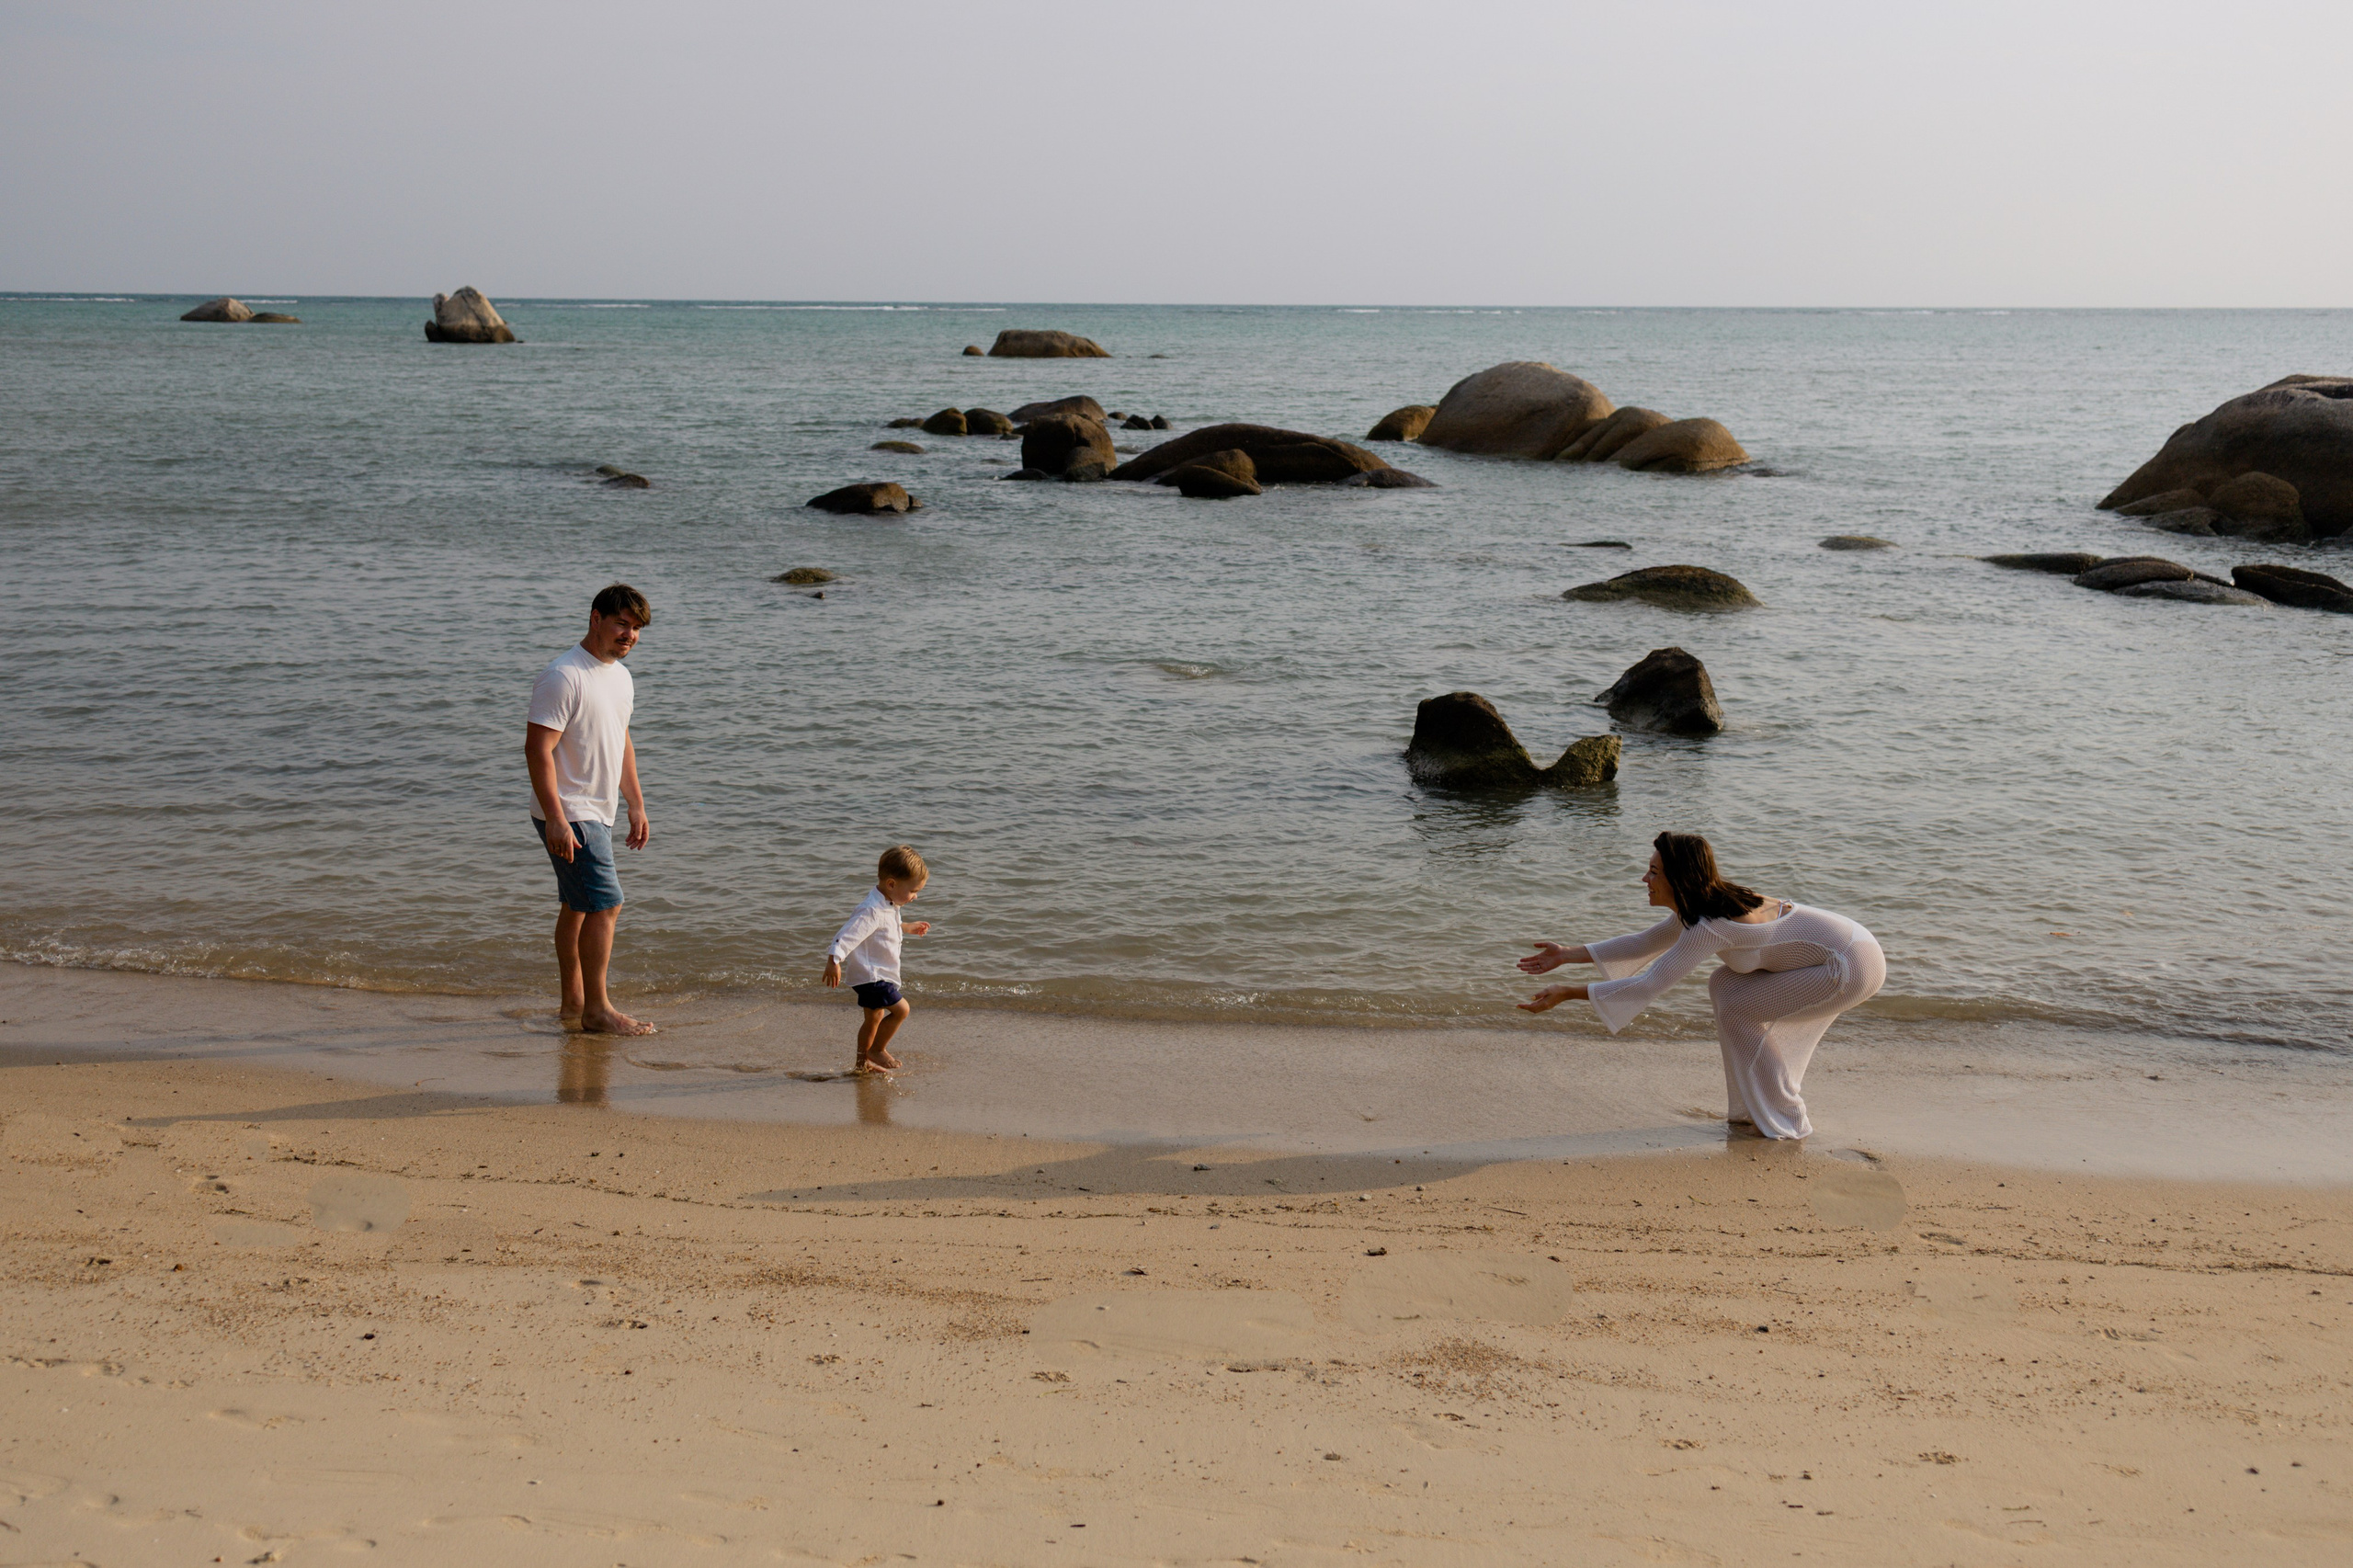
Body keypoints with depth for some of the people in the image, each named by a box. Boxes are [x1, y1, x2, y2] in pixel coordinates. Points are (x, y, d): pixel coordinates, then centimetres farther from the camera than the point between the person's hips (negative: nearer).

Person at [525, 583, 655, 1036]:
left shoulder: (620, 677, 12)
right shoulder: (563, 676, -18)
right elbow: (537, 749, -21)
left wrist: (636, 805, 23)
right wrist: (556, 820, -26)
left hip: (597, 813, 9)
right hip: (569, 815, -9)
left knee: (579, 906, 15)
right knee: (605, 904, -12)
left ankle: (574, 1000, 24)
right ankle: (597, 1010, -5)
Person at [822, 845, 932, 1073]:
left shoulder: (888, 906, 7)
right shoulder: (872, 911, -26)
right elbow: (848, 934, -31)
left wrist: (908, 928, 37)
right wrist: (834, 962, -36)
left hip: (873, 975, 11)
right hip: (871, 975, -11)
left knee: (875, 1017, 20)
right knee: (901, 1008, -12)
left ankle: (863, 1063, 33)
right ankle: (878, 1050, 3)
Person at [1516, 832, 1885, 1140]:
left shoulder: (1708, 926, -24)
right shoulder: (1703, 907, 4)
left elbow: (1648, 985, -25)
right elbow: (1644, 944, 15)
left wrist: (1566, 994, -23)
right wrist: (1567, 955, 10)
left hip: (1853, 967, -9)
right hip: (1840, 956, 9)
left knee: (1737, 1012, -7)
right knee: (1724, 987, 9)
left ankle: (1786, 1119, 5)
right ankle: (1757, 1109, 17)